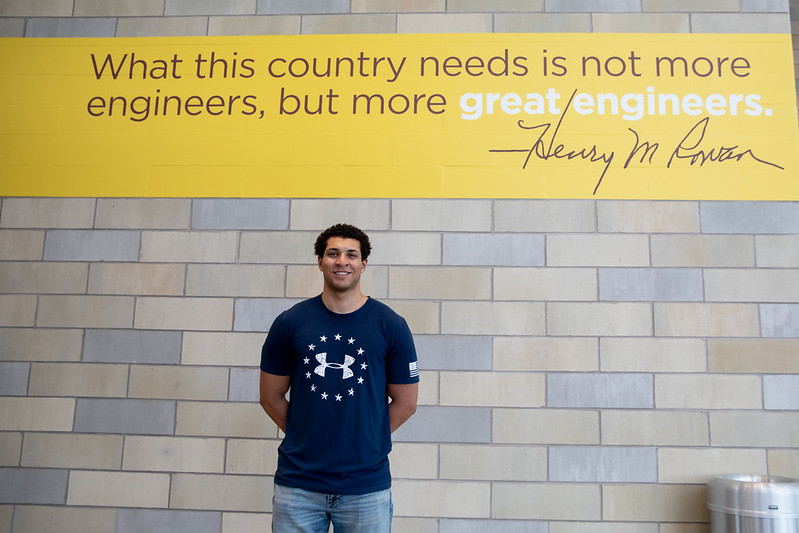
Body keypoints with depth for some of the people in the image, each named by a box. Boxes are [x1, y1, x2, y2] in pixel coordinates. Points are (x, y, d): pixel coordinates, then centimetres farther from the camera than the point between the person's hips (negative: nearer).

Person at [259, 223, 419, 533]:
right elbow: (271, 397, 7)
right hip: (297, 483, 1)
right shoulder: (289, 323, 1)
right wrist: (307, 438, 4)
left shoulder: (391, 326, -2)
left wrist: (363, 440, 3)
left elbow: (405, 404, 3)